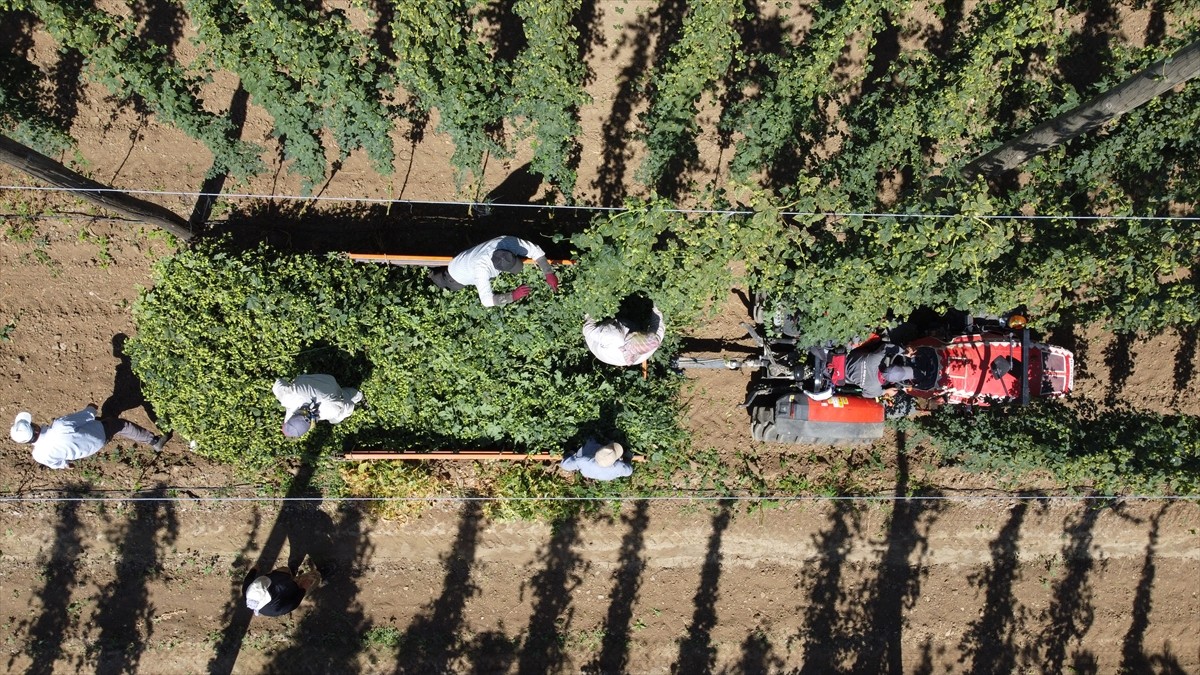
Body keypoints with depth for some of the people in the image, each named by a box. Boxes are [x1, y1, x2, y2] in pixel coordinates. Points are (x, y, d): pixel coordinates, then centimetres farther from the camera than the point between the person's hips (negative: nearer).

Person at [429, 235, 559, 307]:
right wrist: (513, 295, -48)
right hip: (458, 276, -5)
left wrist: (549, 274, -35)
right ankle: (435, 275, 39)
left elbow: (535, 250, -28)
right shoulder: (481, 268, -50)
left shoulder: (507, 242, -38)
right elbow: (487, 300, -52)